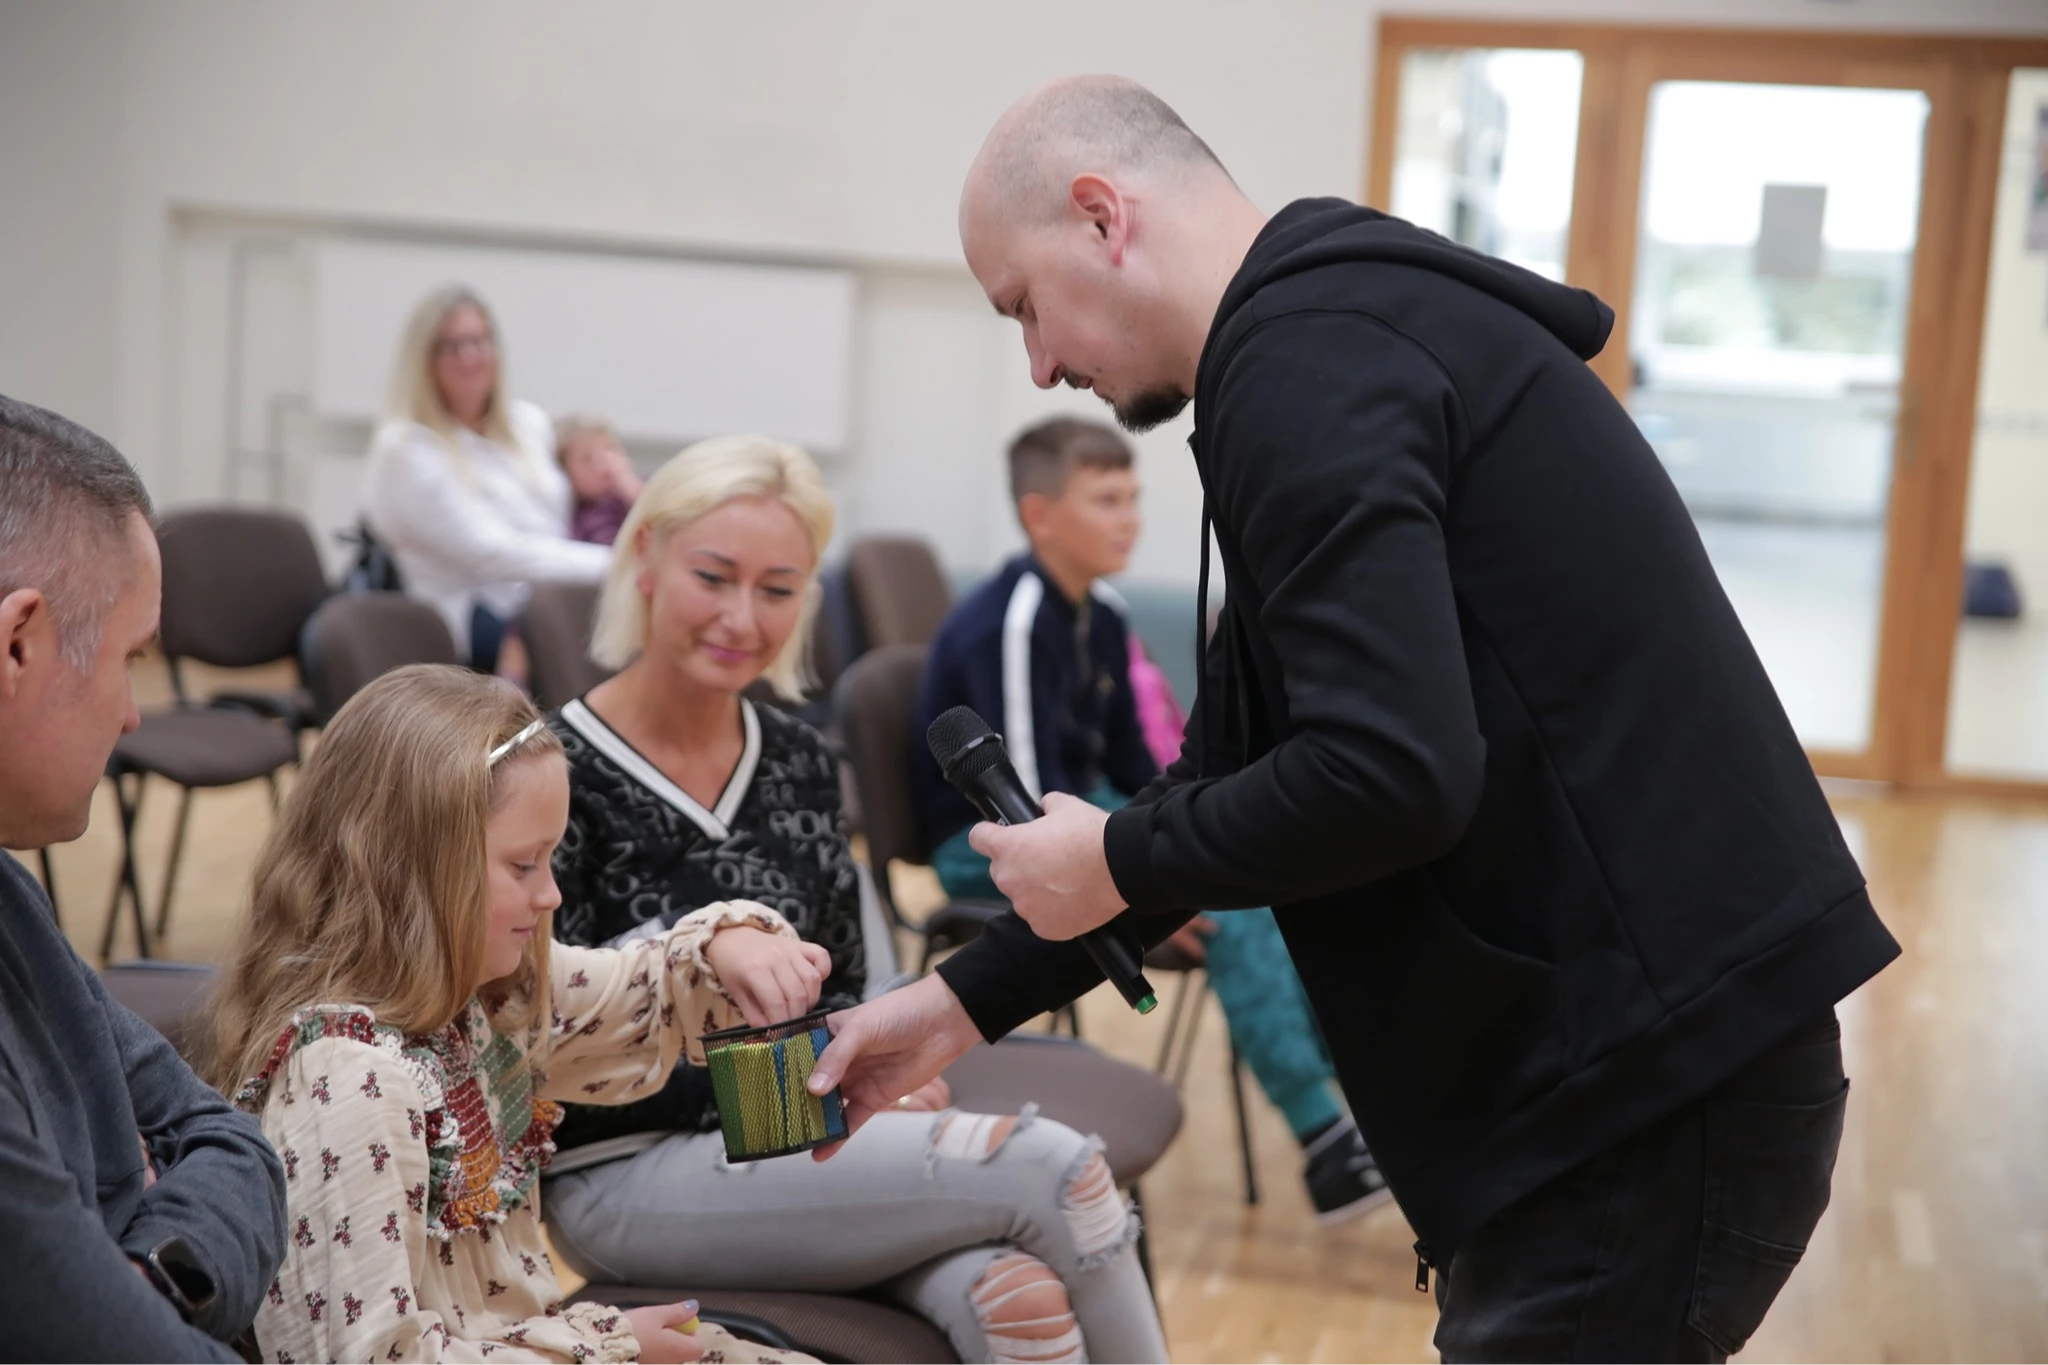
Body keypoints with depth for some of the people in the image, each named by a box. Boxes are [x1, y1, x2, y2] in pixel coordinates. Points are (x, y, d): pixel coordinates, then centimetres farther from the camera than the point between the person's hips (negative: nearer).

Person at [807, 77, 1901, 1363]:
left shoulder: (1302, 361, -15)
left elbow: (1386, 774, -27)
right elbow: (1234, 774, 20)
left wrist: (1119, 861, -8)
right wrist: (966, 1002, 19)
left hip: (1658, 1085, -10)